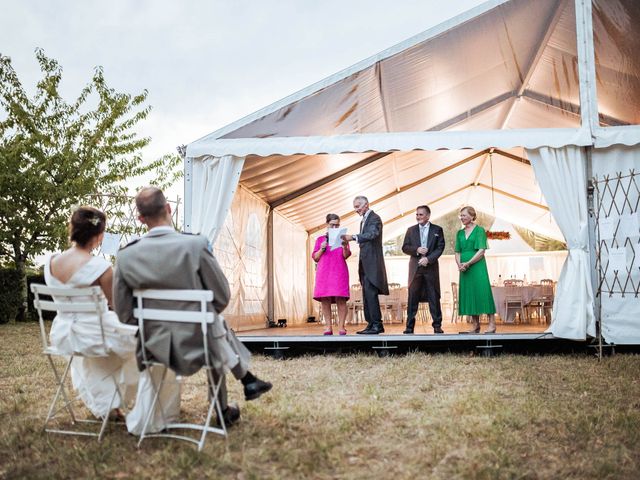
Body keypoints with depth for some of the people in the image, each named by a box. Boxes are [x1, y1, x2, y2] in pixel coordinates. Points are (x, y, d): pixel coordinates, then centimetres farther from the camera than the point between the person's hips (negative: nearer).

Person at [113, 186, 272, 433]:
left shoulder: (126, 256, -10)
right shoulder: (196, 245, -19)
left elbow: (124, 314, -3)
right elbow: (222, 298, -9)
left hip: (154, 347, 2)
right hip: (195, 346, -2)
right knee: (216, 325, 33)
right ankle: (222, 410, 48)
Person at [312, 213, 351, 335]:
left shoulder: (342, 238, 13)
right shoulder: (320, 239, 17)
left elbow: (346, 256, 1)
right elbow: (315, 258, 13)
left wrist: (345, 247, -19)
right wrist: (322, 249, -5)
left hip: (339, 272, -1)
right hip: (324, 272, 2)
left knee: (340, 299, -10)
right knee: (325, 299, -4)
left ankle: (341, 327, -7)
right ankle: (328, 327, 0)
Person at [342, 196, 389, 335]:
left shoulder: (374, 218, -8)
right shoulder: (364, 220, 21)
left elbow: (372, 234, -26)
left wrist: (353, 237, -37)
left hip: (372, 262, -10)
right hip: (365, 263, 10)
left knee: (370, 293, -12)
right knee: (366, 295, 9)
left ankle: (376, 325, -9)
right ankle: (371, 324, 12)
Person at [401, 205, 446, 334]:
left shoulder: (437, 230, 7)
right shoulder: (411, 230, 12)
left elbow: (440, 248, -1)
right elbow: (405, 247, 7)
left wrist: (428, 258, -13)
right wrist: (416, 250, -12)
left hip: (431, 267, -1)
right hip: (415, 267, 1)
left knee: (434, 297, 1)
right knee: (413, 297, 0)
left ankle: (437, 325, 8)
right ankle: (410, 326, 2)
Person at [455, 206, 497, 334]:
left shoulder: (479, 230, -2)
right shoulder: (460, 233, 14)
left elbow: (481, 251, -10)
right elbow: (457, 252, 14)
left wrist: (468, 263, -15)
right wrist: (459, 264, -5)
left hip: (477, 266, -6)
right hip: (464, 269, 6)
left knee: (482, 292, -8)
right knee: (469, 293, 6)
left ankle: (492, 324, -3)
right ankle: (475, 325, 13)